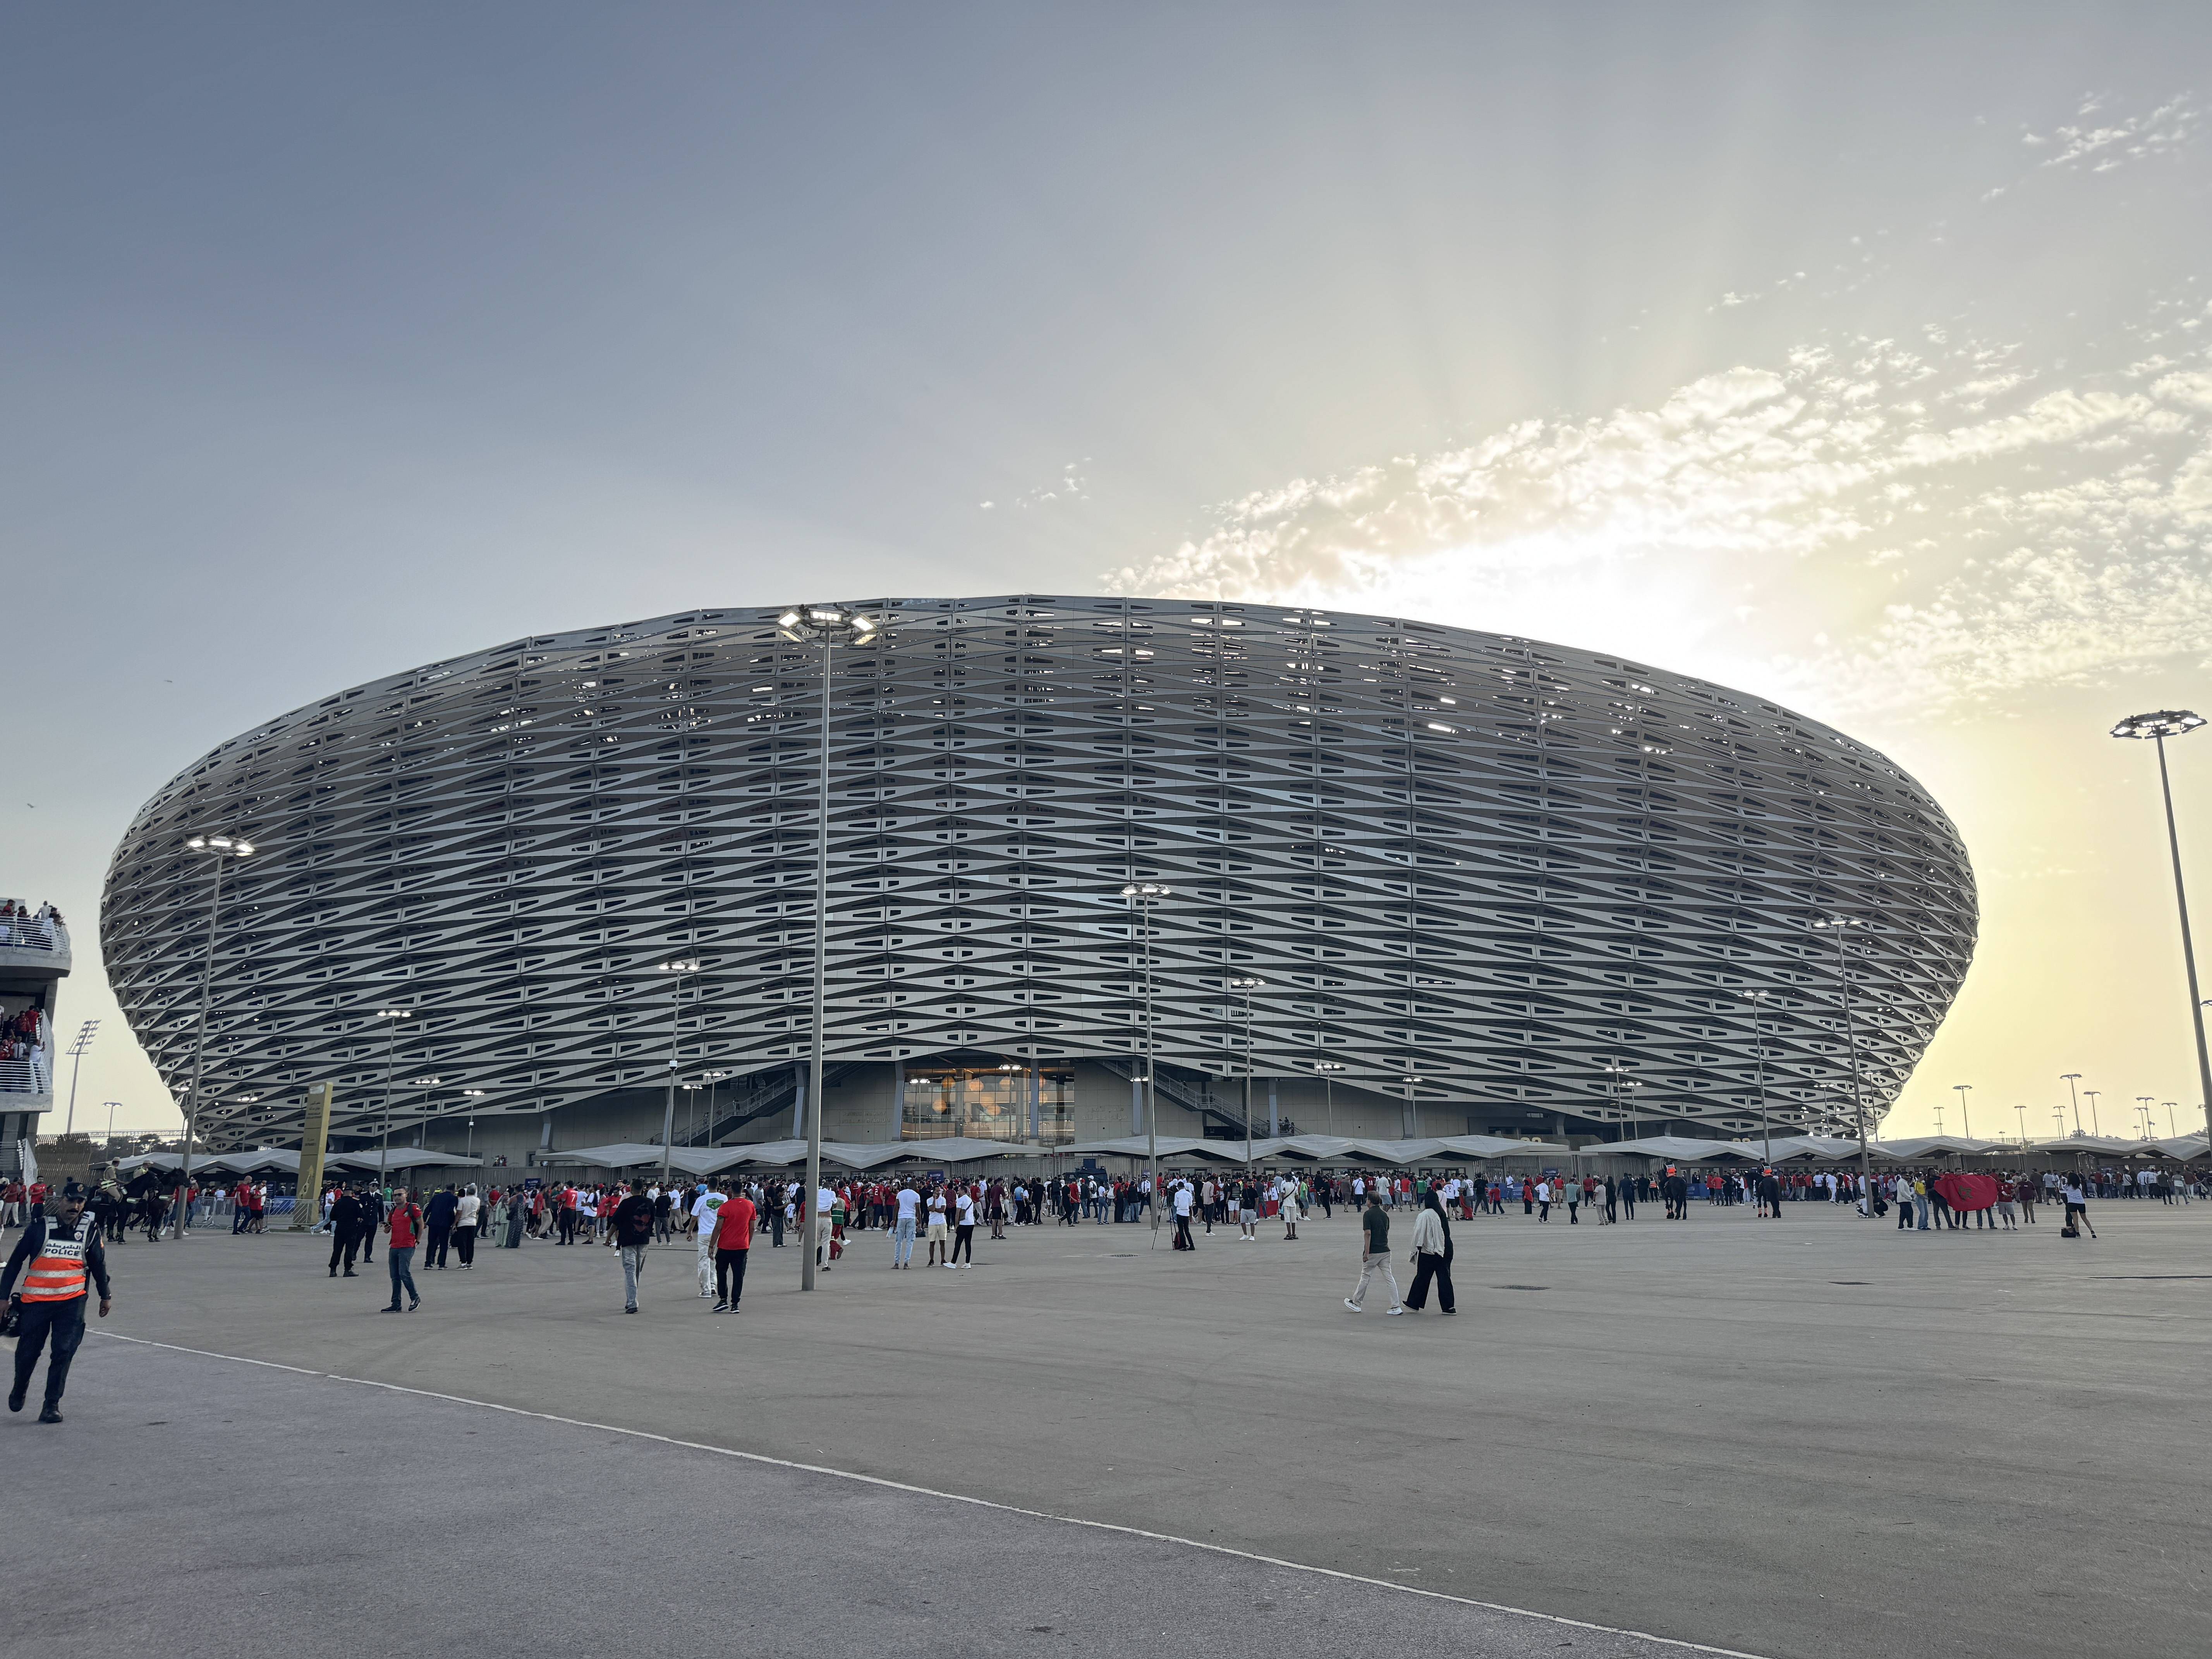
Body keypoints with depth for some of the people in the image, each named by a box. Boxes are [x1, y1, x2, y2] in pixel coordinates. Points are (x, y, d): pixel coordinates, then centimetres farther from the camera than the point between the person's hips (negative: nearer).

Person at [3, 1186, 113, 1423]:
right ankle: (20, 1388, 40)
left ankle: (52, 1404, 2)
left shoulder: (90, 1228, 1)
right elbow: (16, 1261, 3)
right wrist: (4, 1296, 3)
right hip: (36, 1300, 0)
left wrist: (105, 1295, 18)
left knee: (64, 1352, -7)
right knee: (27, 1351, 9)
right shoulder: (40, 1226, -5)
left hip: (72, 1301, 1)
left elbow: (98, 1263, 13)